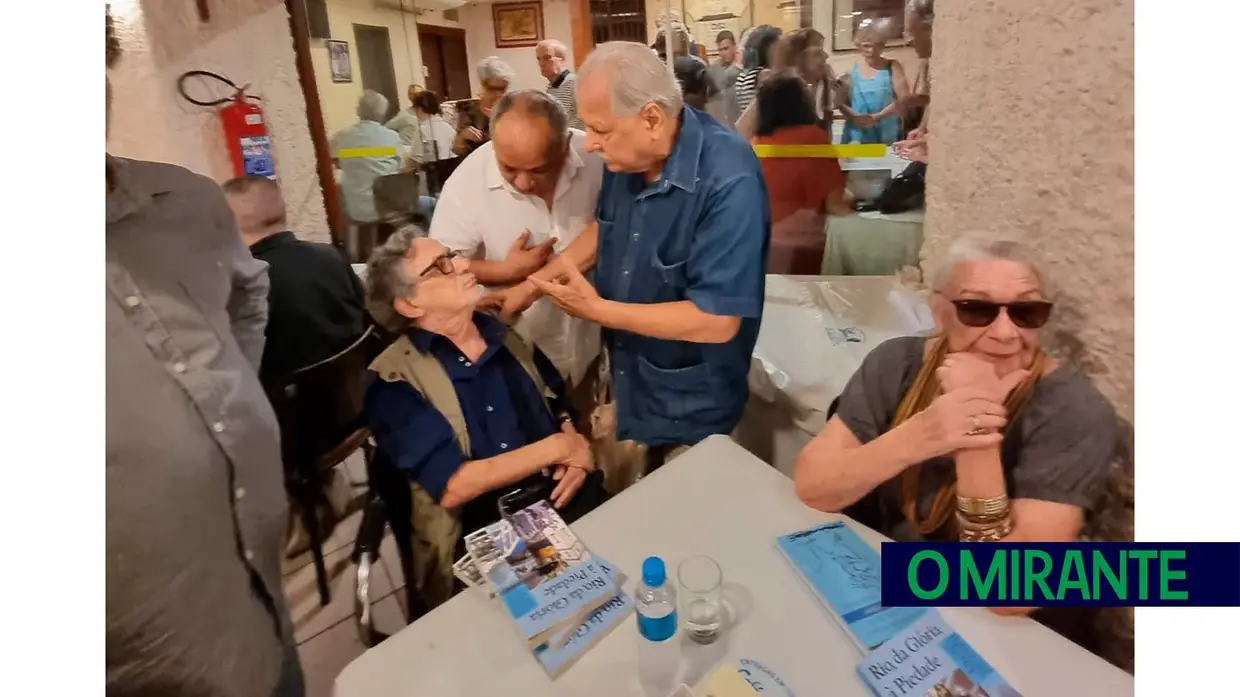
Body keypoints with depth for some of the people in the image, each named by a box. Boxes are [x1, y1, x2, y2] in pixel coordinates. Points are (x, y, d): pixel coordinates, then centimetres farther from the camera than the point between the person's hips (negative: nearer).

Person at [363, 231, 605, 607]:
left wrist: (576, 454, -2)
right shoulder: (394, 381, -6)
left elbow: (562, 407, 20)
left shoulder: (506, 333, 12)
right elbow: (453, 487, -15)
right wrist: (557, 448, -10)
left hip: (570, 503, 6)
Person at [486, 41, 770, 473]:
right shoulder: (626, 156, -9)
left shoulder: (728, 183, -31)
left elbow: (717, 321, -32)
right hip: (623, 381, 7)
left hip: (690, 408, -6)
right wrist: (531, 286, 4)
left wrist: (598, 309, -27)